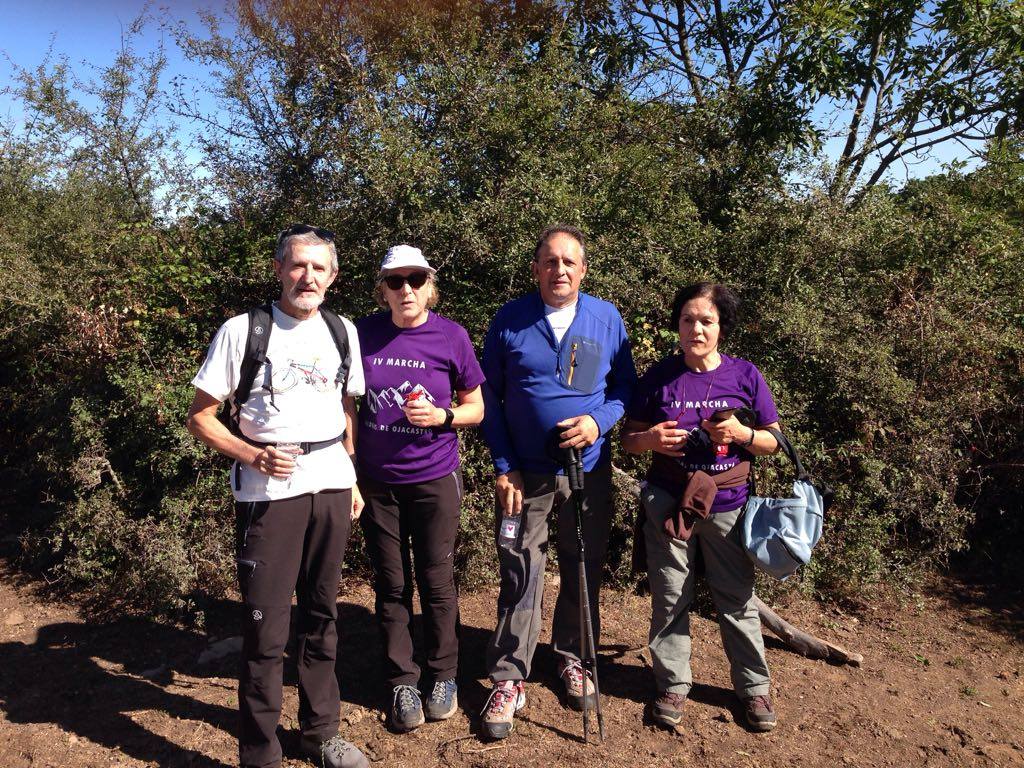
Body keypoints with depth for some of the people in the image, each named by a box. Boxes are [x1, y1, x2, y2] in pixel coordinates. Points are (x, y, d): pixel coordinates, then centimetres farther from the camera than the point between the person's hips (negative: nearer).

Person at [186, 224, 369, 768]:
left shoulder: (343, 332, 8)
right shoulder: (242, 331, -5)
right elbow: (200, 418, -3)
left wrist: (353, 479, 12)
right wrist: (252, 456, -17)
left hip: (332, 487, 4)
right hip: (269, 491, -4)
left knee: (321, 614, 15)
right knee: (266, 626, -2)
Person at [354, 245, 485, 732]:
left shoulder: (451, 337, -7)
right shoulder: (363, 334, -2)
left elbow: (475, 408, 1)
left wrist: (441, 415, -19)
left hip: (435, 478, -2)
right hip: (377, 481, 2)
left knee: (436, 582, 10)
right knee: (391, 585, 11)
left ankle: (443, 677, 29)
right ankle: (402, 682, 27)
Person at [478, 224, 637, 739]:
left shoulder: (607, 318, 1)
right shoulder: (509, 320, -3)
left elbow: (625, 385, 5)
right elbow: (489, 396, -1)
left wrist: (598, 421, -15)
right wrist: (503, 466, -6)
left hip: (589, 469, 2)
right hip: (525, 473, -2)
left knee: (584, 571, 13)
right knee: (520, 577, 2)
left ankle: (572, 659, 34)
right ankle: (508, 680, 16)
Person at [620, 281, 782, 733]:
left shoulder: (745, 376, 0)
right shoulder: (660, 376, 0)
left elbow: (772, 442, 6)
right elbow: (628, 437, 5)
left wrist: (741, 433, -15)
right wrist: (650, 439, -17)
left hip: (728, 505, 0)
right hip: (668, 503, 0)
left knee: (737, 598, 8)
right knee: (670, 599, 8)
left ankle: (753, 687, 26)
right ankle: (673, 685, 25)